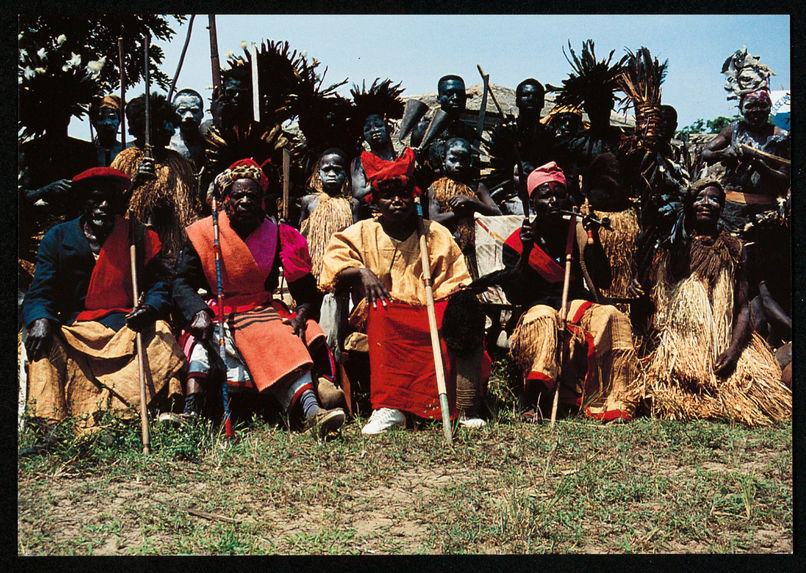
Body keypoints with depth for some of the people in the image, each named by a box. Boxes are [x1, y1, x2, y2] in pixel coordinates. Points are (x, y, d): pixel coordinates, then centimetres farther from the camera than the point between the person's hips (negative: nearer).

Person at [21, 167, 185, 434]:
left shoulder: (139, 237, 10)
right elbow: (41, 290, 3)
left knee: (160, 336, -31)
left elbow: (158, 284, 5)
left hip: (126, 324, 0)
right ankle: (49, 425, -37)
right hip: (75, 328, 1)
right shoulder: (58, 237, 11)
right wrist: (40, 319, -20)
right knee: (41, 342, -29)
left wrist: (150, 308, -19)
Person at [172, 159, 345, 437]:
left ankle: (310, 410, -47)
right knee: (201, 338, -32)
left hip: (263, 311, 0)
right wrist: (198, 314, -20)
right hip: (218, 315, 0)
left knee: (285, 343, -29)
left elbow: (305, 286, 4)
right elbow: (183, 282, -2)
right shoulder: (203, 233, 2)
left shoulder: (276, 235, 4)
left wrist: (301, 314, -16)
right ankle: (191, 410, -43)